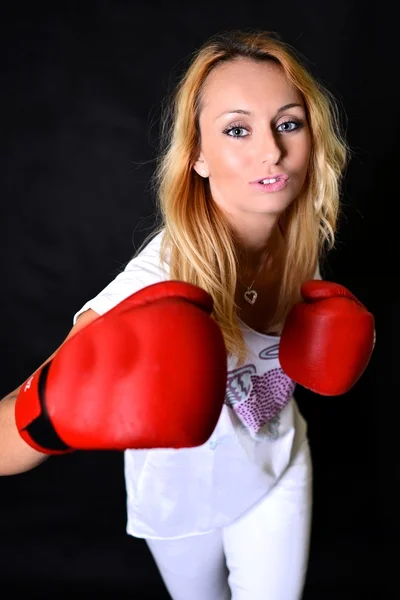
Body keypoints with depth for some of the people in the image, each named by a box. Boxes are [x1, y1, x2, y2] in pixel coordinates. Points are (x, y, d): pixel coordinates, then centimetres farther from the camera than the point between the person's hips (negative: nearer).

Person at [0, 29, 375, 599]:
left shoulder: (299, 234, -21)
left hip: (277, 471, 3)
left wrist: (331, 321, -17)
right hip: (183, 499, -3)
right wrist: (52, 418, -65)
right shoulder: (160, 282, -39)